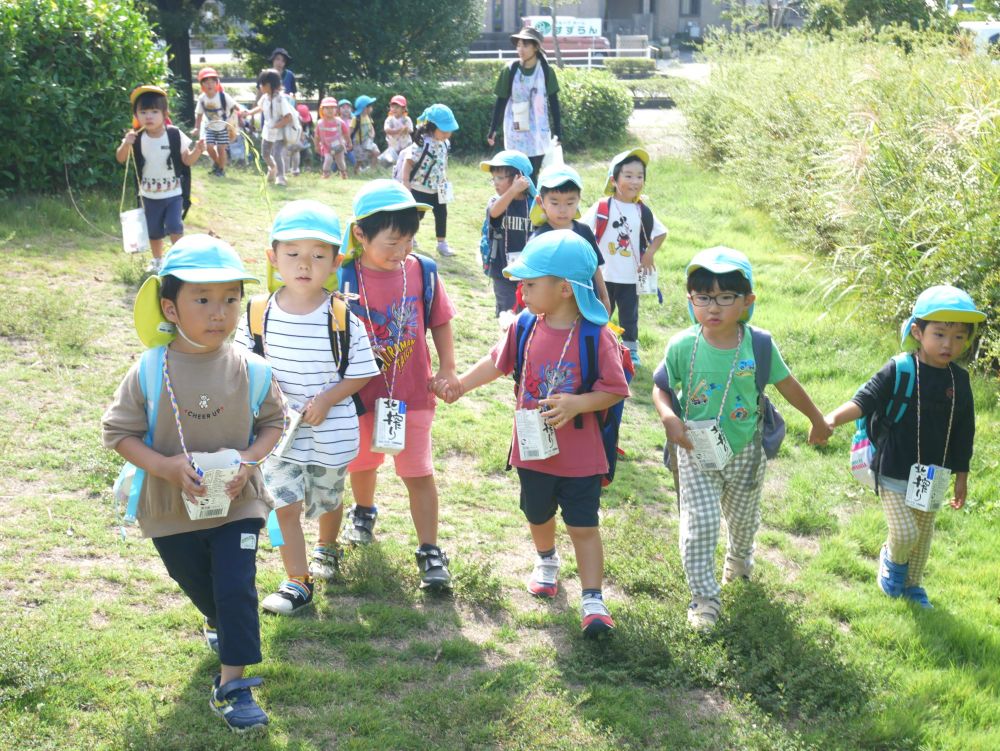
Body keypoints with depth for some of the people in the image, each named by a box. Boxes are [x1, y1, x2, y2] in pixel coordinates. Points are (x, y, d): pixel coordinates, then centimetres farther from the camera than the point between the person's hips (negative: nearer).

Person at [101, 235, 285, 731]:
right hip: (172, 508, 1)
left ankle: (232, 685, 8)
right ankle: (221, 626, 56)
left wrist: (249, 458, -18)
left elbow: (273, 421, 0)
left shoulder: (247, 368, -14)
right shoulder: (150, 372, -18)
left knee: (236, 589, -5)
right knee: (199, 587, 22)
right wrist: (165, 466, -24)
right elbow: (117, 431, -10)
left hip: (237, 503, -1)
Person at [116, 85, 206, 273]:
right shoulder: (136, 138, -10)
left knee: (174, 226, -13)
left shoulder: (174, 135, -14)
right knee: (154, 231, 14)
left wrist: (197, 151, -28)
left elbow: (187, 160, -8)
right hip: (149, 194, 2)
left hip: (173, 193, -2)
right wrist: (126, 144, -27)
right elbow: (121, 159, -8)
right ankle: (157, 260, 35)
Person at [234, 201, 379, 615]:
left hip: (331, 432, -1)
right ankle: (297, 582, 12)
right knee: (285, 504, -3)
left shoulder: (343, 319, -15)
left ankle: (327, 549, 50)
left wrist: (326, 399, -20)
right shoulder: (259, 314, -9)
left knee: (326, 499, 20)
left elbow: (360, 373, -8)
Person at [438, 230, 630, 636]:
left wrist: (576, 404, -29)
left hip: (580, 456, -5)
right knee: (538, 516, 25)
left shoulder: (596, 338, -20)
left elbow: (614, 390, -16)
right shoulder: (525, 328, -6)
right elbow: (497, 362, 12)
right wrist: (460, 384, 10)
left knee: (583, 526, 0)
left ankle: (593, 602, 7)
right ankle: (546, 562, 54)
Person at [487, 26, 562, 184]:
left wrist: (557, 130, 1)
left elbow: (553, 101, 3)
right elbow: (501, 101, 2)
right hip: (515, 131, 0)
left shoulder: (546, 71, -3)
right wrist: (493, 129, 2)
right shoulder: (510, 70, -4)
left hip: (538, 131, 0)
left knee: (533, 175, 2)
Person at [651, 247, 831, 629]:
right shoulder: (682, 346, -17)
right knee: (700, 523, -7)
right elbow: (661, 387, -4)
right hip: (696, 452, -2)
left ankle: (739, 556, 56)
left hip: (744, 451, 2)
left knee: (743, 516, 22)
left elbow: (788, 385, 0)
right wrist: (669, 418, -24)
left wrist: (817, 420, 13)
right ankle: (704, 598, 7)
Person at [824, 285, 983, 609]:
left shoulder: (959, 380, -3)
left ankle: (913, 584, 42)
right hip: (895, 473, -5)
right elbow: (865, 400, -20)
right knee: (905, 534, -9)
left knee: (924, 534, 18)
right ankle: (893, 559, 26)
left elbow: (963, 433, 5)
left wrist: (961, 477, 11)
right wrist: (834, 417, -39)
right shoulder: (899, 371, -16)